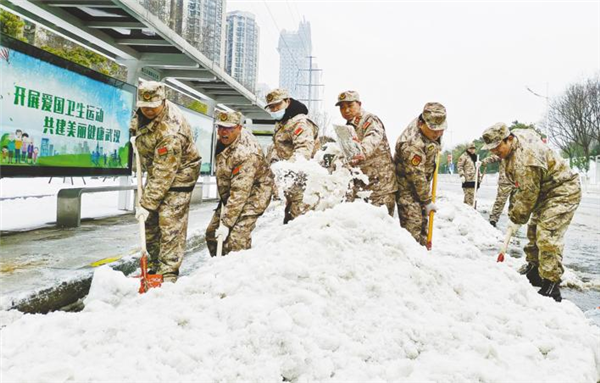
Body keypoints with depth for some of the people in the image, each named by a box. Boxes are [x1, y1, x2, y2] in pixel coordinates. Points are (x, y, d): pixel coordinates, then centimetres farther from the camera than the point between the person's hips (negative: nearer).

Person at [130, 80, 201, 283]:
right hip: (157, 170, 9)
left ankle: (168, 274, -7)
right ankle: (156, 265, 22)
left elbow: (163, 175, -33)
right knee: (150, 221, 10)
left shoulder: (170, 132, -34)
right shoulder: (144, 111, -8)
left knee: (170, 223, -13)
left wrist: (146, 204, -30)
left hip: (178, 173, -9)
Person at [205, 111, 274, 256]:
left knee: (236, 240, -20)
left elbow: (240, 193, -33)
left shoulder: (246, 153, -32)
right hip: (230, 193, 9)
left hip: (253, 194, -9)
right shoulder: (224, 140, -3)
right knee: (212, 233, 10)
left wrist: (226, 223, -31)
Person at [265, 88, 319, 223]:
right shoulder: (280, 124, 19)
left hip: (302, 177, -10)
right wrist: (273, 159, 4)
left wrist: (291, 164, -44)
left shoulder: (300, 122, -15)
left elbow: (304, 148, -30)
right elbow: (277, 146, 23)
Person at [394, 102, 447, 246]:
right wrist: (428, 201, -19)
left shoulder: (429, 128, -6)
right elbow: (417, 176, -27)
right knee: (413, 225, -11)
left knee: (422, 222, 16)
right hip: (408, 187, -9)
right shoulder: (412, 144, -34)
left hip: (420, 185, 9)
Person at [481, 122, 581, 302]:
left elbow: (528, 193, -26)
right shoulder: (511, 150, 1)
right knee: (534, 231, 16)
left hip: (564, 192, -11)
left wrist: (517, 219, -15)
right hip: (545, 191, 11)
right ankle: (534, 269, 32)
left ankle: (551, 286, -13)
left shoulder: (526, 158, -31)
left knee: (547, 236, -18)